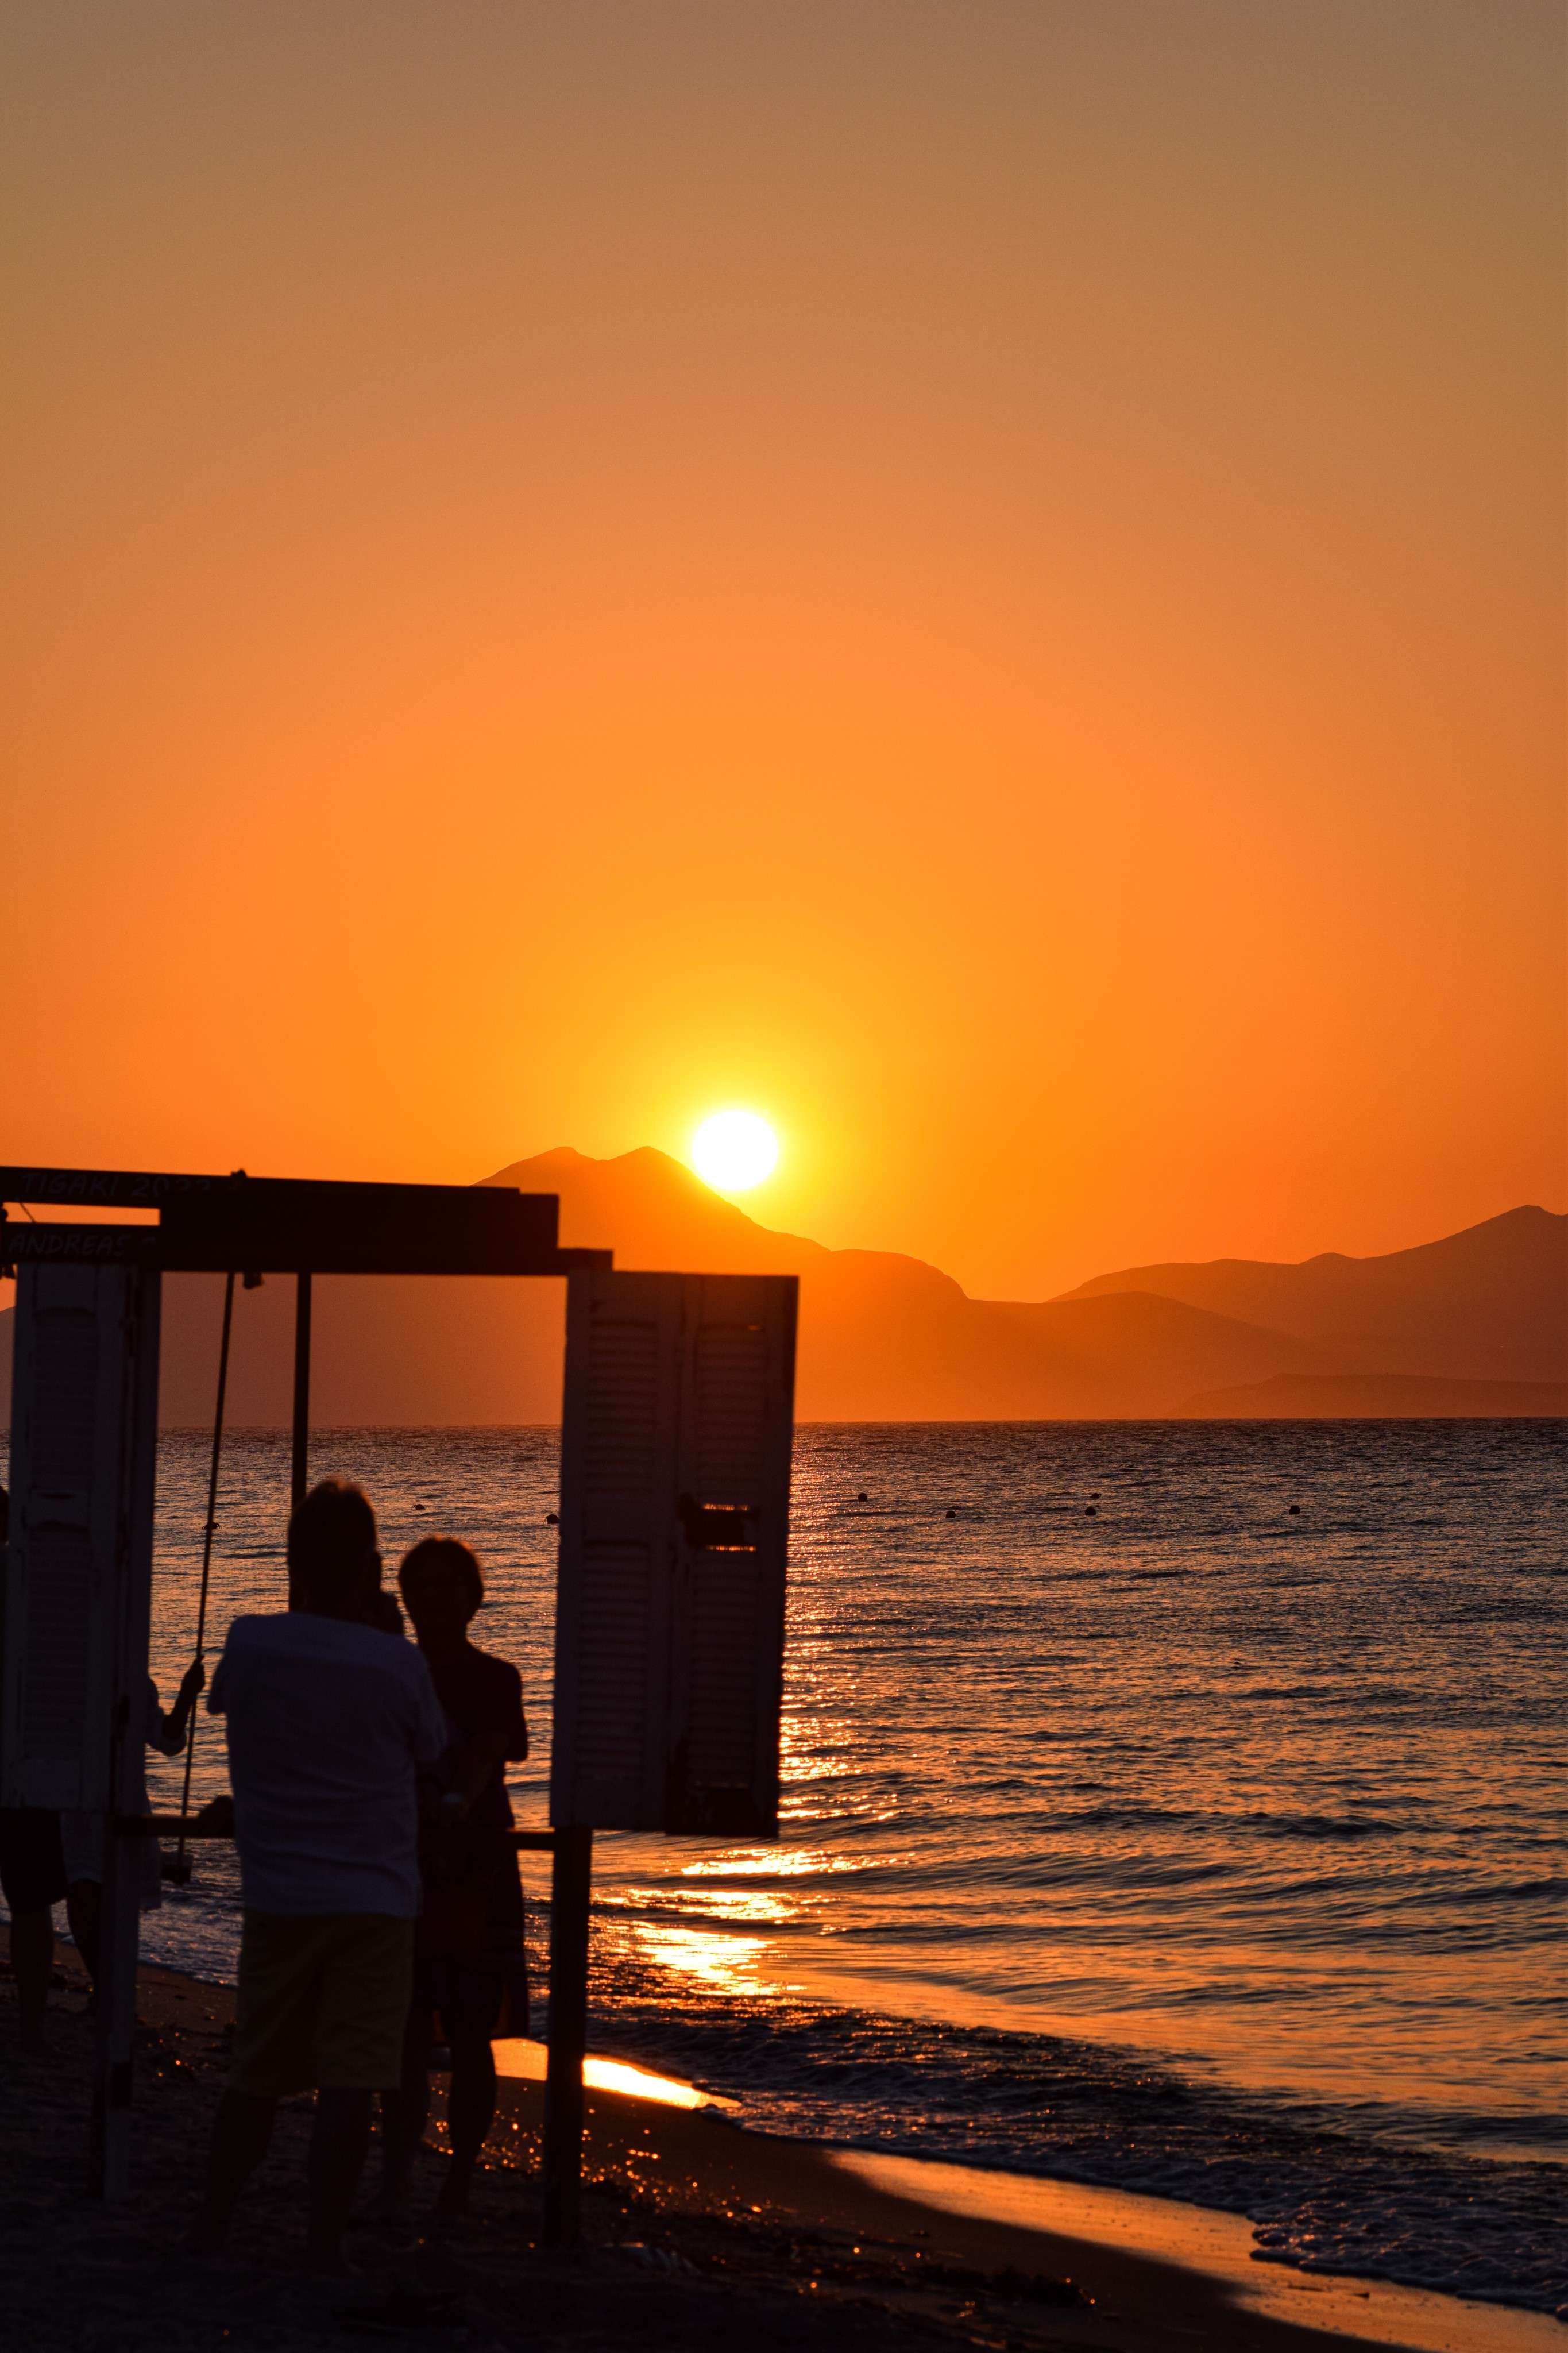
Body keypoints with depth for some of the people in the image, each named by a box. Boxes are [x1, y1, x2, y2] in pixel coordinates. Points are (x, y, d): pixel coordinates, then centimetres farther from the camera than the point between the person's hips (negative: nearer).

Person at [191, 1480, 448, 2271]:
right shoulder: (398, 1665, -9)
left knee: (256, 2079, 17)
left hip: (277, 1901, 3)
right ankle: (323, 2245, -5)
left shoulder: (249, 1645, -4)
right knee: (349, 2086, -2)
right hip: (375, 1901, -3)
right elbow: (431, 1757, 8)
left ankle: (211, 2226, 26)